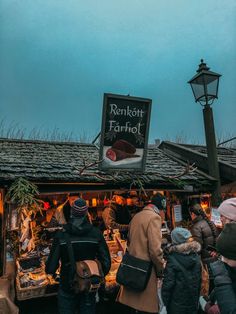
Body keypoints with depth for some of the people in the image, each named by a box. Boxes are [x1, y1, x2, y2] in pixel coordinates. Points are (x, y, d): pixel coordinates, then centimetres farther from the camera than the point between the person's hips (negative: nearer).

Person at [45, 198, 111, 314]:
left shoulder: (61, 235, -15)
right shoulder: (96, 233, -11)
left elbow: (51, 267, -13)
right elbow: (106, 262, -9)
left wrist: (49, 269, 10)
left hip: (67, 286, -1)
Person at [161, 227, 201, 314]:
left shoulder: (172, 259, -21)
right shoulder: (196, 256, -5)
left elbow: (168, 282, -18)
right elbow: (200, 279, 4)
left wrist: (165, 301, -5)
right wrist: (197, 298, 15)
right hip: (194, 301, 4)